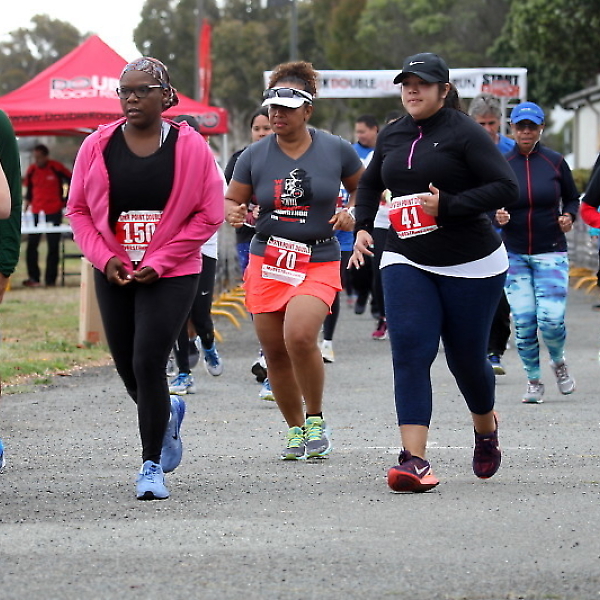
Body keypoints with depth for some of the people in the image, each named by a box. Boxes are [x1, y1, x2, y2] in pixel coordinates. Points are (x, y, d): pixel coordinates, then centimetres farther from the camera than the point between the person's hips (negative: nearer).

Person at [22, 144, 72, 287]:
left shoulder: (56, 168, -6)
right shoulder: (32, 170, 4)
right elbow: (29, 191, 13)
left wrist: (67, 200, 2)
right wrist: (26, 208, 7)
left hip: (54, 212, -3)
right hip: (36, 212, 3)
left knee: (53, 246, 3)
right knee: (31, 245, -4)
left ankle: (50, 279, 8)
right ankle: (33, 278, 2)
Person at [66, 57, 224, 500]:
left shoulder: (190, 147, -5)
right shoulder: (98, 146, 2)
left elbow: (209, 215, -5)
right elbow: (78, 209, 7)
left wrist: (158, 263, -11)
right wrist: (105, 258, -8)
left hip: (171, 276, -4)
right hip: (114, 276, 4)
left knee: (148, 366, -14)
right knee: (129, 372, 12)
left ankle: (152, 467, -2)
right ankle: (168, 414, 45)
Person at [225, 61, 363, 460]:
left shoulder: (336, 150, 0)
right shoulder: (255, 155, 2)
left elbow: (366, 188, 15)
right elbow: (231, 200, 11)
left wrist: (352, 214, -5)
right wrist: (234, 213, -13)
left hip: (319, 263, -3)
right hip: (266, 262, 3)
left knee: (300, 336, -25)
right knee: (275, 352, 3)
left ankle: (316, 420, -3)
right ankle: (295, 429, 24)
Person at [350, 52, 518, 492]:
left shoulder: (465, 133, -10)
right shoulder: (392, 136, 9)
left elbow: (506, 188, -17)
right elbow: (370, 183, 27)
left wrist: (448, 205, -23)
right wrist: (363, 227, 11)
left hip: (470, 265, -4)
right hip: (406, 262, 4)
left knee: (466, 357, 8)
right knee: (409, 352, -14)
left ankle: (486, 428, 41)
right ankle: (414, 460, -20)